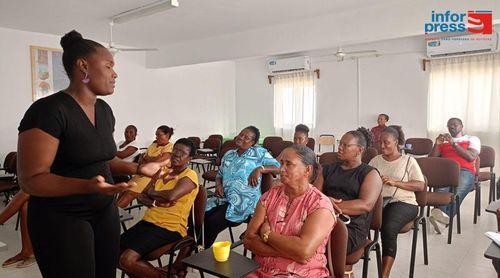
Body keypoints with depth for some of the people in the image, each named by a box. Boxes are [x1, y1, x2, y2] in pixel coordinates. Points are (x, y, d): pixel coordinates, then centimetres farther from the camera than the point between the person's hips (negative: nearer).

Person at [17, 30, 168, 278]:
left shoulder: (104, 109, 6)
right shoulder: (48, 110, -18)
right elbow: (31, 179, -20)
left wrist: (137, 168, 1)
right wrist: (87, 186, -34)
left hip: (105, 212, 7)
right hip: (61, 219, -7)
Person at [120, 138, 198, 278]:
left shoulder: (190, 175, -8)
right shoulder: (162, 172, 15)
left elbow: (171, 195, -25)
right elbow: (142, 196, 12)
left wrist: (152, 192, -5)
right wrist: (155, 202, -11)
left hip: (169, 228, -8)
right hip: (148, 221, 8)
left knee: (127, 260, -20)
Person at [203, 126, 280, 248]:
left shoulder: (259, 152, 4)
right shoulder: (229, 154, 21)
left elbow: (277, 167, -2)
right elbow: (219, 175, 25)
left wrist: (259, 169, -16)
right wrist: (218, 185, 3)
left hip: (244, 200, -6)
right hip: (224, 198, 6)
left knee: (212, 224, -22)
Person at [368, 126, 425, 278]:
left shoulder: (408, 160, 11)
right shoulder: (376, 160, 21)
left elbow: (420, 185, 1)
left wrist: (395, 182, -11)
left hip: (403, 202, -2)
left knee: (388, 230, -34)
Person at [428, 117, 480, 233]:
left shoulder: (472, 139, 24)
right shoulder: (444, 140, 32)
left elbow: (471, 157, 3)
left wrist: (454, 144, -2)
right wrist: (437, 144, 4)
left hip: (464, 171, -2)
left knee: (459, 191, -38)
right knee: (443, 188, -36)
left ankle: (445, 216, -57)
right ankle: (440, 213, -57)